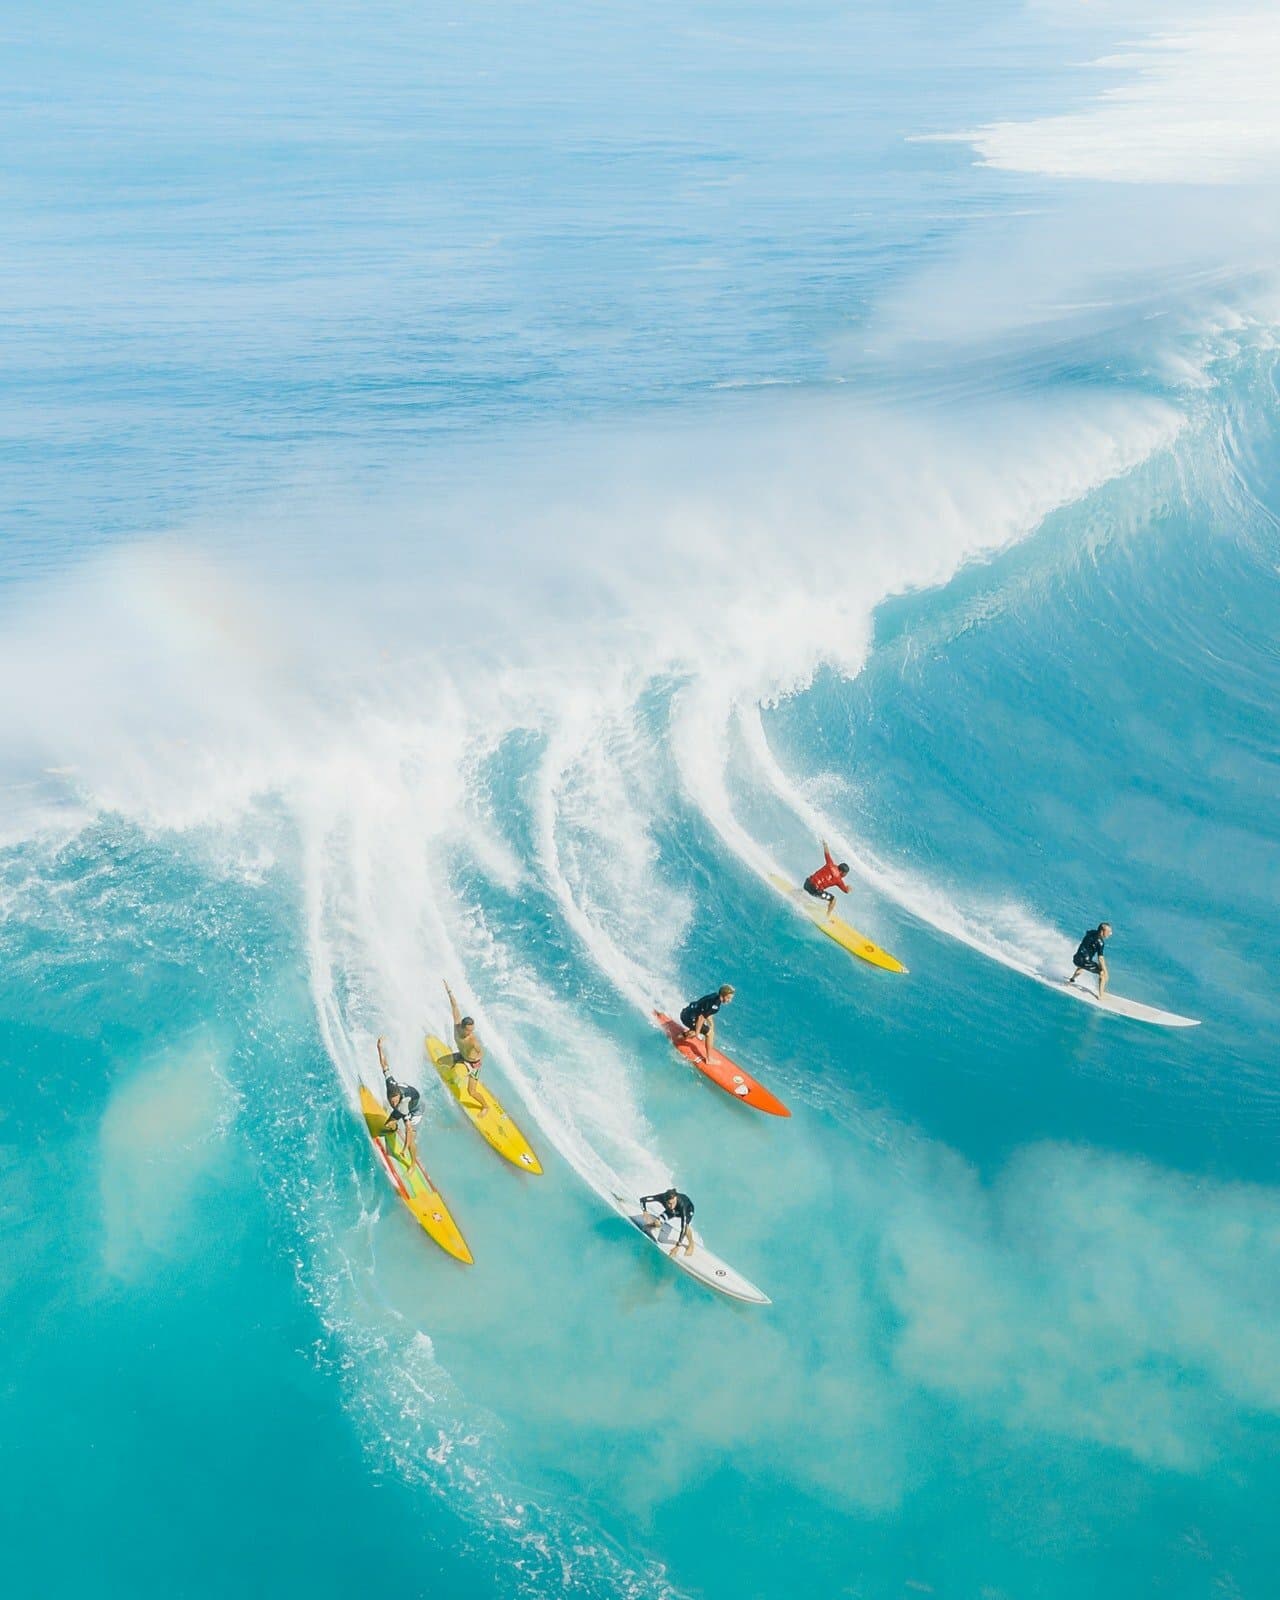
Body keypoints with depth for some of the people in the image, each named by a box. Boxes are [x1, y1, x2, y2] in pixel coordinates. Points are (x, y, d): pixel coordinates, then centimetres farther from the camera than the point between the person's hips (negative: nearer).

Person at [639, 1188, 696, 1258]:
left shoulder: (681, 1204, -45)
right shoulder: (662, 1197, -38)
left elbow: (684, 1227, -43)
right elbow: (642, 1199, -27)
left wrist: (677, 1246, -44)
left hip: (688, 1208, -3)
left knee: (686, 1225, -32)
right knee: (657, 1223, -14)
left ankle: (691, 1245, 0)